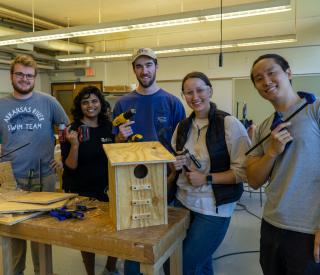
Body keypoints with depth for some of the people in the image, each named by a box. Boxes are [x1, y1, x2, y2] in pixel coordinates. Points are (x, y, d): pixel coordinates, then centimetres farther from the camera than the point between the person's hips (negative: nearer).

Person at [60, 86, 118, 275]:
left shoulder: (109, 127, 1)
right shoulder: (72, 130, -8)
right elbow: (70, 167, -13)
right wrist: (74, 145, -27)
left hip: (107, 190, 3)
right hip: (81, 193, -3)